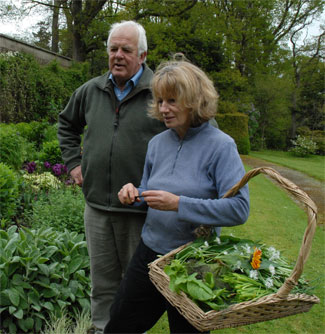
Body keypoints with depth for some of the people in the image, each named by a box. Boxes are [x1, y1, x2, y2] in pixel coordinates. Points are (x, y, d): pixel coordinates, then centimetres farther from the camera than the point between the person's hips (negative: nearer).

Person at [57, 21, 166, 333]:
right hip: (97, 204, 4)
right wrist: (74, 162, 15)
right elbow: (66, 124, 26)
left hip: (141, 208, -4)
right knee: (102, 281, 17)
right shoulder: (91, 90, 8)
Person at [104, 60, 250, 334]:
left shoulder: (220, 145, -15)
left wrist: (178, 204, -28)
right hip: (149, 253, 5)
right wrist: (134, 194, -8)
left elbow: (239, 209, -23)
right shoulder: (158, 142, 4)